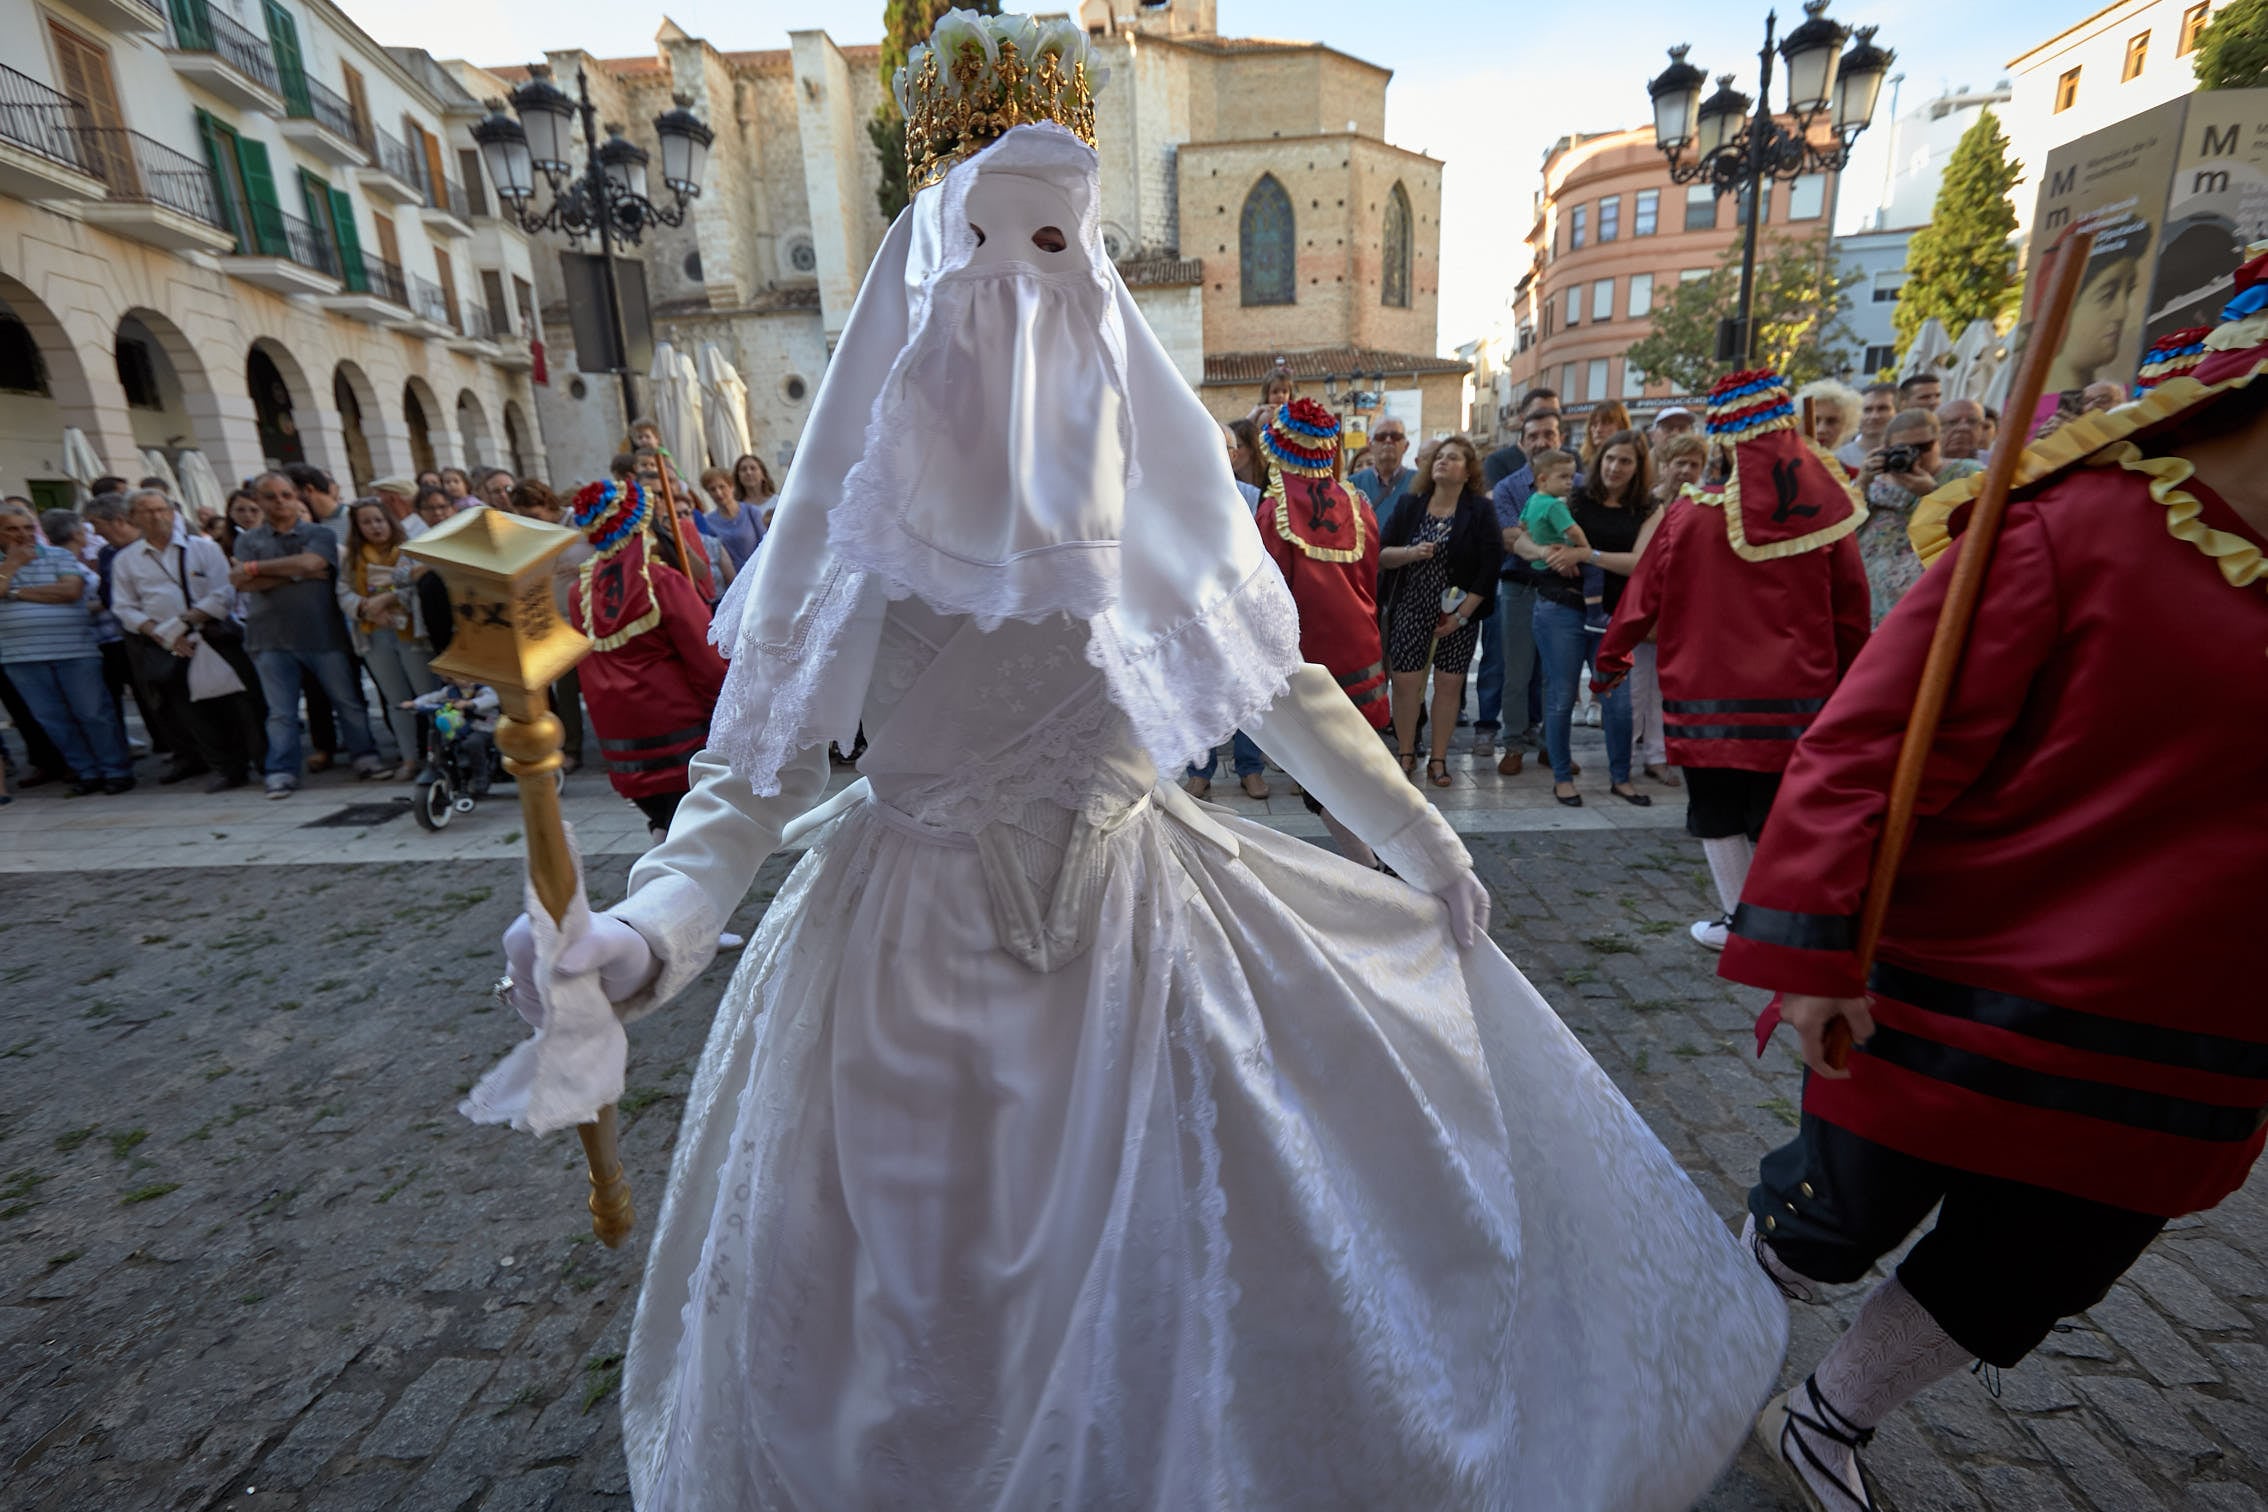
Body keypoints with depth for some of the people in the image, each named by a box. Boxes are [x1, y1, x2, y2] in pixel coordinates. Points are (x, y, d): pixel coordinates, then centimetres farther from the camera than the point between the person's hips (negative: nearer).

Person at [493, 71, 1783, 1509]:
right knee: (925, 1322, 15)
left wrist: (1419, 839, 8)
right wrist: (652, 929, -24)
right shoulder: (866, 510, -7)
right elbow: (761, 761, -6)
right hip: (919, 951, -1)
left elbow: (1285, 682, 6)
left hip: (1139, 917, 2)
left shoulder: (1152, 497, -2)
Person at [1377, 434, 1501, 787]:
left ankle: (1439, 759, 15)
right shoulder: (1412, 505, 6)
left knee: (1449, 684, 2)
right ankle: (1406, 754, 15)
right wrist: (1410, 553, -18)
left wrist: (1462, 614, -12)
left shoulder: (1479, 510, -1)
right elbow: (1380, 553, 3)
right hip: (1410, 610, 1)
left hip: (1458, 614, -1)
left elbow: (1490, 565, -6)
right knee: (1405, 682, -2)